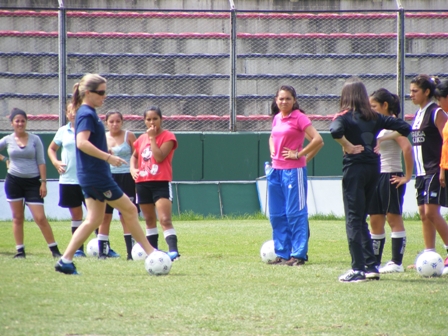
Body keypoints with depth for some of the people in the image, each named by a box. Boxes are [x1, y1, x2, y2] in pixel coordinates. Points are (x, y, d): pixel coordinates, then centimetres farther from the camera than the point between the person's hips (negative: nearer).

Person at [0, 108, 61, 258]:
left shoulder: (35, 139, 0)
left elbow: (41, 161, 0)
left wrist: (43, 182, -5)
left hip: (33, 182, -2)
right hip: (14, 181, 2)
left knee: (40, 218, -7)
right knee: (17, 217, 5)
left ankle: (54, 249, 0)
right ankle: (20, 250, 11)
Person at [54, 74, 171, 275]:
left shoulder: (88, 113, 16)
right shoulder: (87, 114, -15)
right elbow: (82, 142, -28)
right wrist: (108, 157, -31)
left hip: (91, 176, 10)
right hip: (96, 176, -10)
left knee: (94, 219, 9)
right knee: (129, 210, -2)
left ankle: (65, 260, 4)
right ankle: (151, 254, 4)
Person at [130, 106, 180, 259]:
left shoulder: (167, 136, -5)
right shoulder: (141, 139, 13)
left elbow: (159, 157, -18)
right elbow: (134, 156, 31)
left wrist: (152, 138, -13)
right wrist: (133, 168, 10)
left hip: (161, 183, -6)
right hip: (143, 183, 6)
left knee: (165, 219, -20)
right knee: (149, 220, 14)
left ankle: (173, 250, -28)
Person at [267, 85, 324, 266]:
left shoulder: (299, 117, -8)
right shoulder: (277, 118, 13)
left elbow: (318, 140, -16)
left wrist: (299, 154, -11)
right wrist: (273, 151, 15)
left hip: (293, 171, -8)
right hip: (276, 170, 8)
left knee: (295, 213, -5)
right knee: (276, 214, 8)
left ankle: (299, 254, -2)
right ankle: (282, 254, 14)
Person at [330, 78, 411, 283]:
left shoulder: (345, 116, -7)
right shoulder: (374, 117, 9)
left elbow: (335, 130, -30)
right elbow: (404, 127, 9)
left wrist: (347, 146, -15)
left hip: (354, 167, -6)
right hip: (373, 167, 6)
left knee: (353, 219, -3)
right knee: (361, 219, 16)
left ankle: (358, 269, -8)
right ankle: (371, 266, 13)